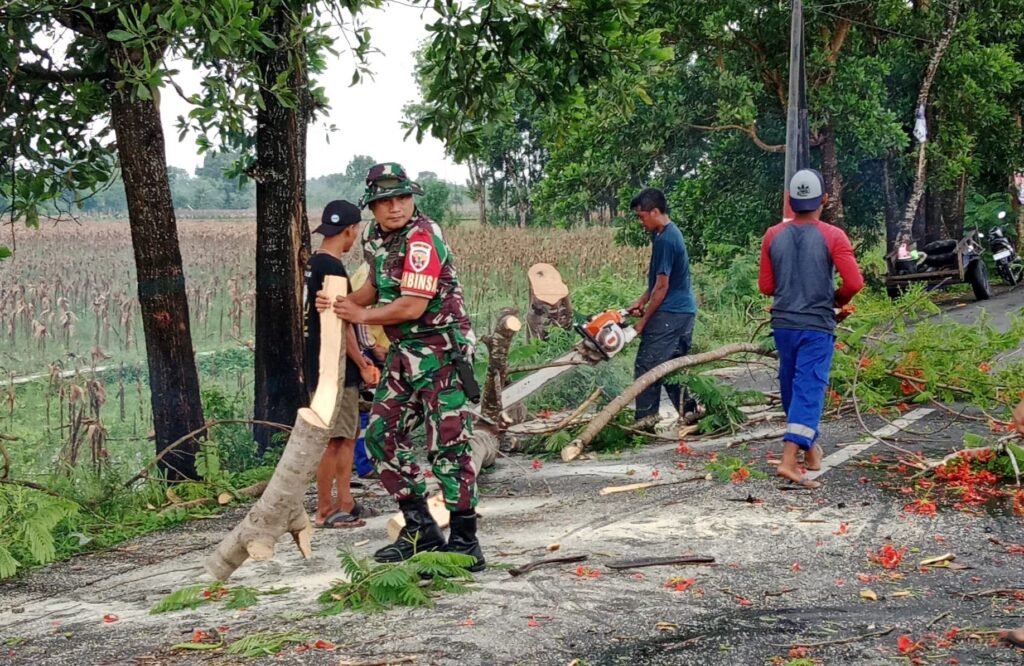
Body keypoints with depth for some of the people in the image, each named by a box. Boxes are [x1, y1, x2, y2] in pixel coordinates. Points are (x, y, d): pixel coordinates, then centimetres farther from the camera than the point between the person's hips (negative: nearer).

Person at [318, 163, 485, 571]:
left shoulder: (422, 238, -19)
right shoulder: (375, 237, 9)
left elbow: (412, 307, -23)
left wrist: (361, 316, -8)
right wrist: (346, 303, 4)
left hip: (441, 349, -9)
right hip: (403, 352, 9)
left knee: (448, 444, -8)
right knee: (382, 436, 7)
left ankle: (465, 542, -1)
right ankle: (420, 530, 17)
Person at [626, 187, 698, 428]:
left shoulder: (665, 239, -18)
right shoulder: (670, 234, 13)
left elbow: (662, 286, -17)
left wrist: (643, 321, -10)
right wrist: (641, 301, 18)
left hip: (669, 315, -10)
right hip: (685, 311, 10)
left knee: (647, 367, -6)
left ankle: (645, 421, -3)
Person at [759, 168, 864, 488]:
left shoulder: (774, 236, 1)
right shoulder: (832, 237, -9)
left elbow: (766, 285, 5)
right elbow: (854, 283, -13)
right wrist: (838, 299, 7)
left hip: (783, 324, 4)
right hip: (817, 326, -4)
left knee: (791, 387, 17)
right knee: (809, 389, -5)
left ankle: (810, 448, 33)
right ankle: (789, 459, -17)